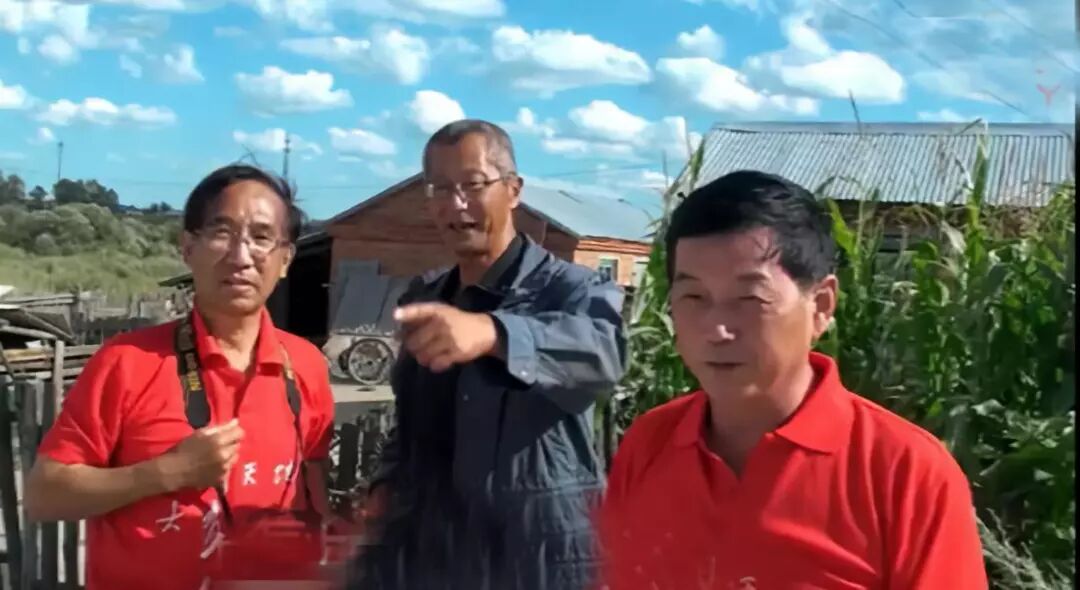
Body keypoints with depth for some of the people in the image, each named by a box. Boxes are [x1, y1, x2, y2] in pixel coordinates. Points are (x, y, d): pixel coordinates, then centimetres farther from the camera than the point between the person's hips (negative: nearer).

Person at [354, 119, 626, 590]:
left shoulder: (569, 288, -10)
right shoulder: (422, 299, 11)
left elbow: (602, 346, -33)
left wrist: (493, 333, -50)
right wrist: (387, 484, 7)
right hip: (422, 552, 6)